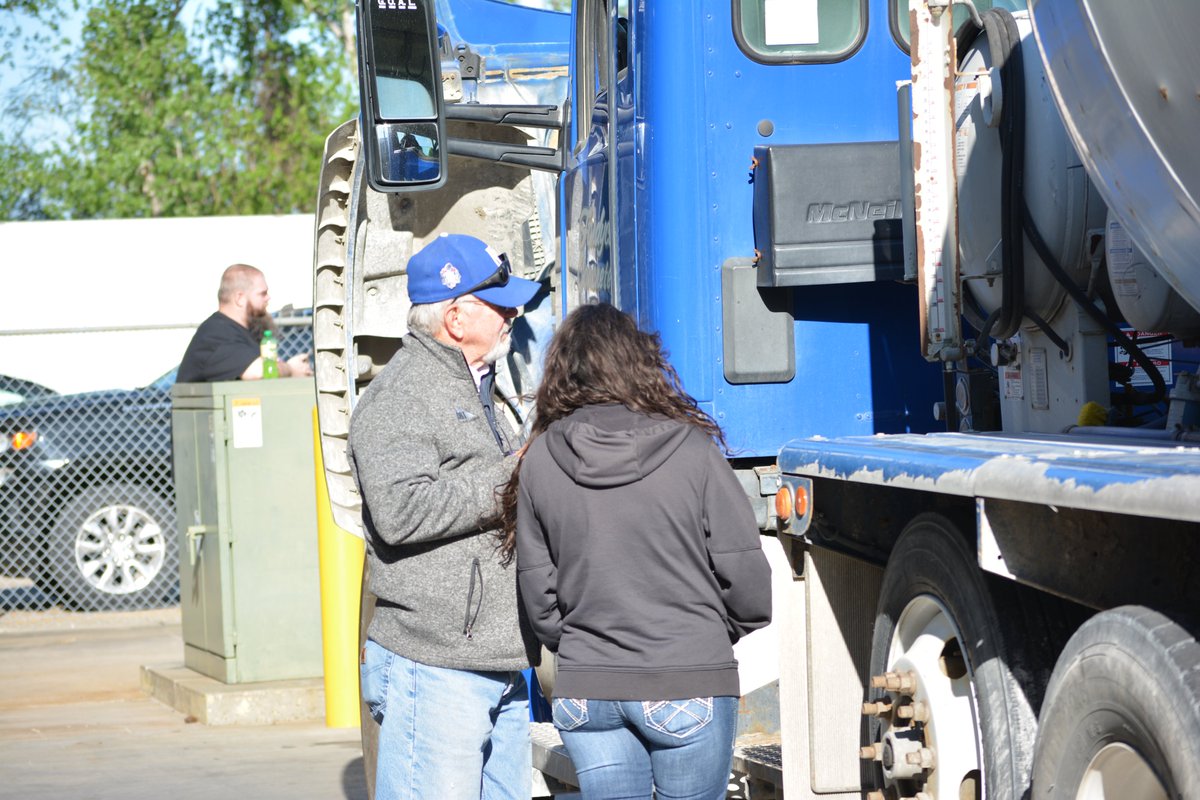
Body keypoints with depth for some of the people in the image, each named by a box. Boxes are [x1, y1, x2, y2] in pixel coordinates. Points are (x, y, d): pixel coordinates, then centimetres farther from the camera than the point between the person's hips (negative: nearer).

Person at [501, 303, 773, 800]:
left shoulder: (539, 460, -1)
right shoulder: (692, 451, -8)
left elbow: (537, 590, 4)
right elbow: (745, 573, -5)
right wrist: (731, 630, 14)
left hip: (584, 690, 3)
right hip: (688, 682, -2)